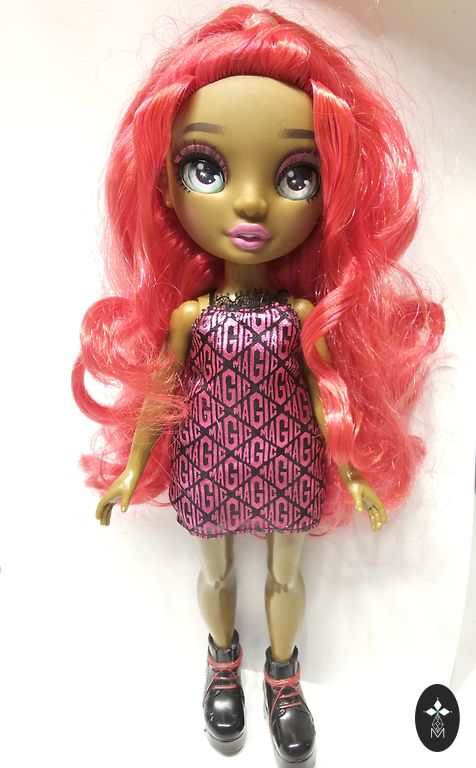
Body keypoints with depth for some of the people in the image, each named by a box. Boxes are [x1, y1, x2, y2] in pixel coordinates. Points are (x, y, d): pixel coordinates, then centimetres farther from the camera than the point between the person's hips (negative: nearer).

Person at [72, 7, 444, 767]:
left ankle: (283, 676, 50)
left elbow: (326, 393, -7)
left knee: (287, 573, 21)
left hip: (290, 470, 0)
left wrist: (355, 472, -3)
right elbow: (160, 393, -7)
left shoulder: (309, 313, -14)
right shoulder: (185, 312, -15)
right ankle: (223, 665, 54)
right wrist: (130, 469, -2)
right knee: (215, 571, 23)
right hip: (209, 470, 0)